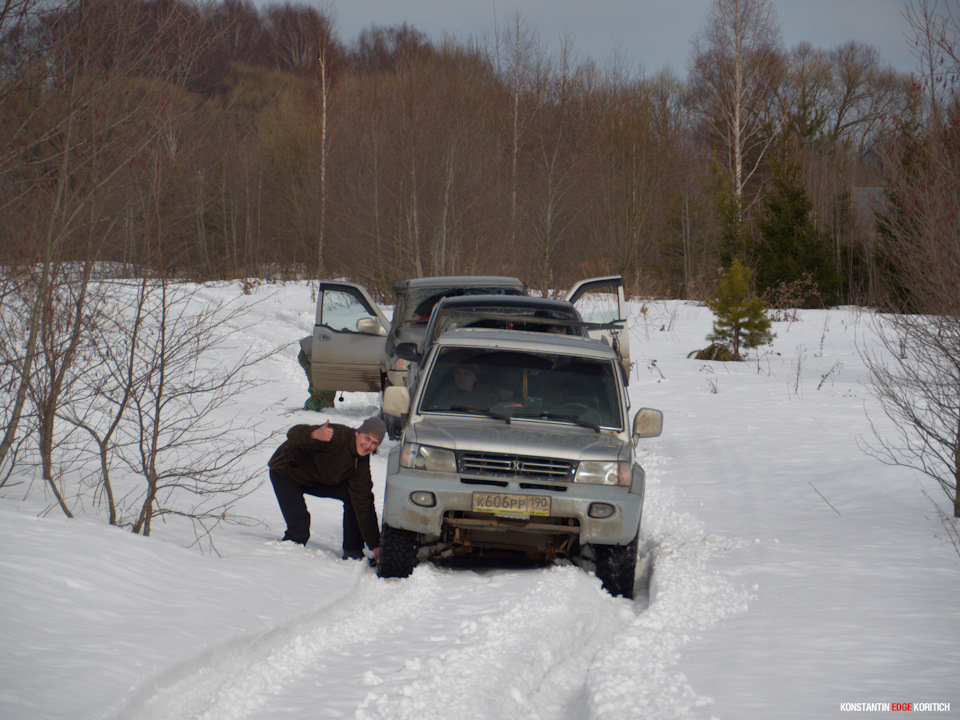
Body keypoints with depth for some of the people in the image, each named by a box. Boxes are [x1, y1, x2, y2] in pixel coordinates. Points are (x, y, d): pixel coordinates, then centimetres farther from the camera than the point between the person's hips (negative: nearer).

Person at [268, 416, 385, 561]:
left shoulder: (361, 466, -14)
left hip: (317, 480, 6)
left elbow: (364, 505, -12)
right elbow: (294, 434, -42)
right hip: (286, 473, -6)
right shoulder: (336, 436, -34)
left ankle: (352, 554, 1)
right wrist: (314, 435, -66)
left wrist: (375, 546, -16)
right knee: (299, 531, -21)